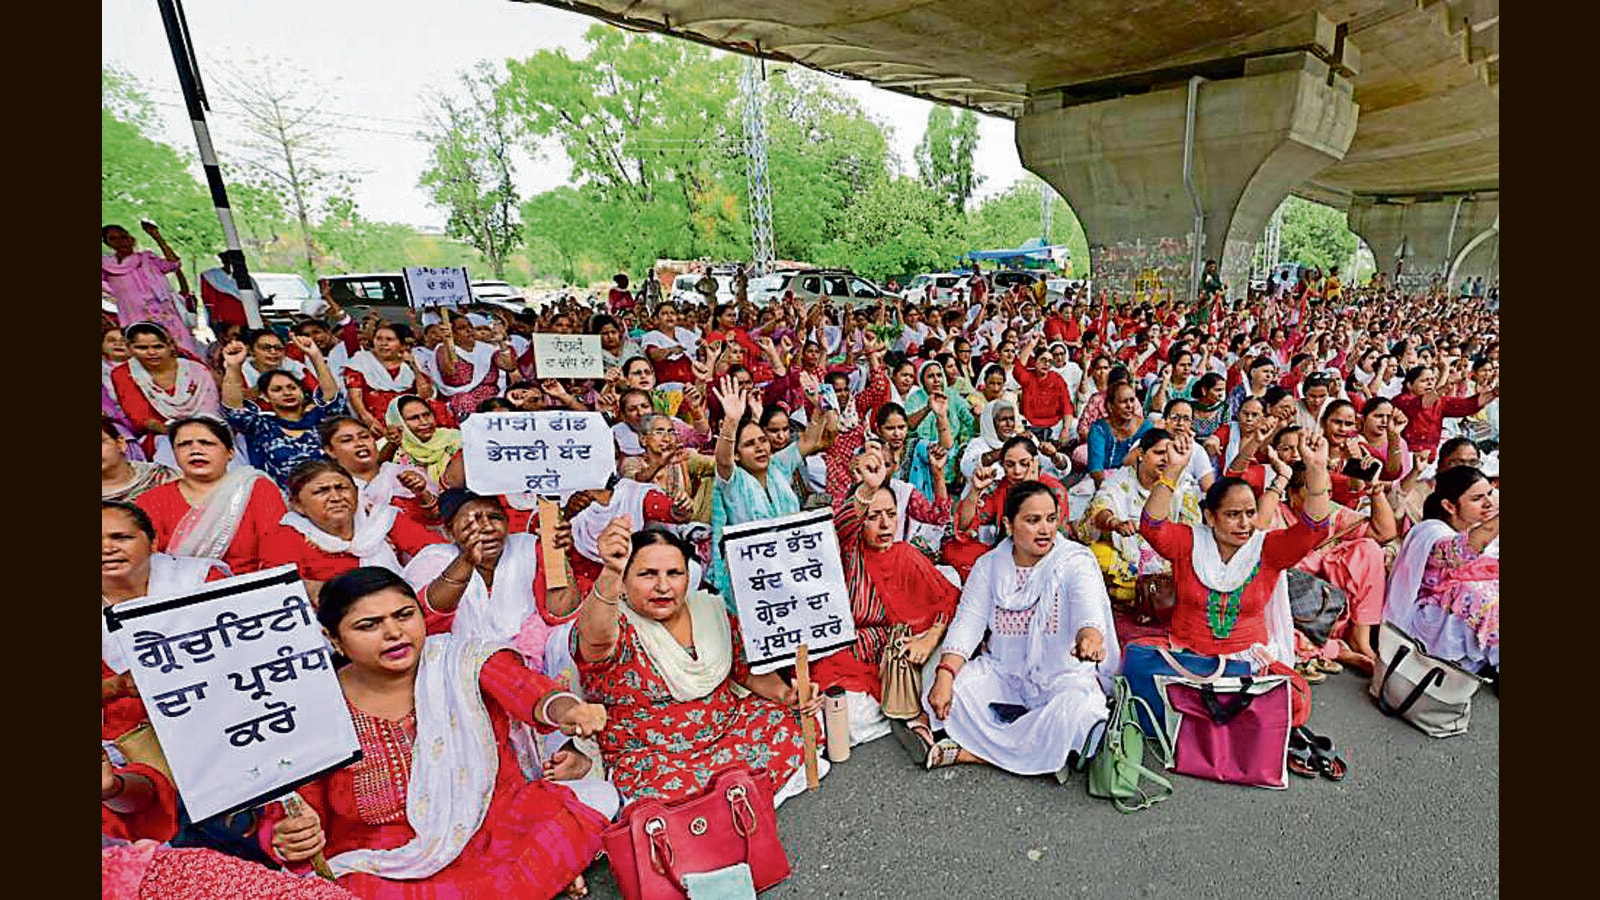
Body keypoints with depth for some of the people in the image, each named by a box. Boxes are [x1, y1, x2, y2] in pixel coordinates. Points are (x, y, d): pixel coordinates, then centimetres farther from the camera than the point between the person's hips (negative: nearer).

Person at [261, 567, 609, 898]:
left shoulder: (465, 662, -9)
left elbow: (525, 689, -29)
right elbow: (278, 823, 3)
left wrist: (563, 709, -52)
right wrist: (287, 843, -22)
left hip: (494, 837, -2)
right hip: (382, 870, 2)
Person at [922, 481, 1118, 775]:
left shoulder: (1077, 561, -10)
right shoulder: (989, 565, -2)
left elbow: (1089, 607, -29)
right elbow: (967, 623, -9)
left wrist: (1090, 636, -55)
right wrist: (945, 675, -25)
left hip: (1064, 676, -2)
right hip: (1002, 671, 2)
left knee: (1079, 711, -34)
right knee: (942, 688, -21)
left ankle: (973, 751, -18)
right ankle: (1047, 752, -14)